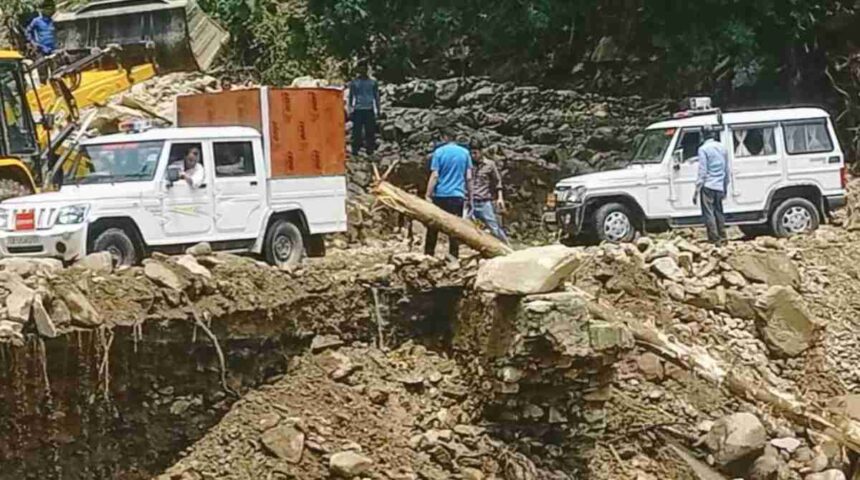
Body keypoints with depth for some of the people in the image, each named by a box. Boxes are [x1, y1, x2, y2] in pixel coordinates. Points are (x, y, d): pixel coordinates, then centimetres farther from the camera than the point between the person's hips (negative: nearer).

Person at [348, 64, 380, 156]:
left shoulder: (373, 83, 10)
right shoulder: (354, 83, 8)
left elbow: (376, 97, 14)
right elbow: (351, 97, 12)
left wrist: (378, 110, 11)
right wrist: (350, 110, 7)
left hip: (369, 110, 1)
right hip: (358, 110, -1)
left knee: (370, 131, -2)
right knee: (357, 131, -6)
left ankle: (370, 149, 3)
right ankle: (355, 150, -2)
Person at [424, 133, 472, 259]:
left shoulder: (439, 152, -5)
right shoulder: (465, 153, 3)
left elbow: (435, 175, -9)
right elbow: (469, 177, 3)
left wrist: (428, 195, -6)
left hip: (440, 195, -1)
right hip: (458, 195, 2)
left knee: (433, 227, 8)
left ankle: (428, 255, 11)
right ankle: (454, 256, -2)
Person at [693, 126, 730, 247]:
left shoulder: (704, 149, -9)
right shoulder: (722, 148, 11)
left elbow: (702, 171, -12)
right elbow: (727, 170, 16)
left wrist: (697, 190, -9)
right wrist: (725, 187, 25)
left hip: (708, 186, -7)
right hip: (720, 187, 7)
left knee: (709, 214, -5)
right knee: (719, 213, 17)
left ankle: (715, 240, -9)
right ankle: (722, 239, 19)